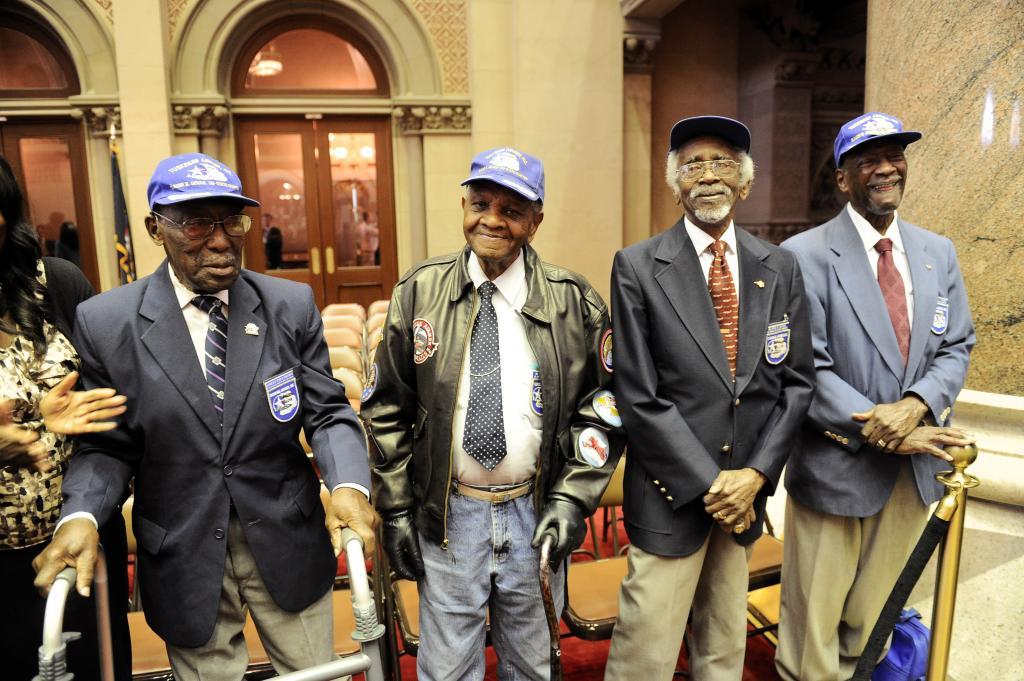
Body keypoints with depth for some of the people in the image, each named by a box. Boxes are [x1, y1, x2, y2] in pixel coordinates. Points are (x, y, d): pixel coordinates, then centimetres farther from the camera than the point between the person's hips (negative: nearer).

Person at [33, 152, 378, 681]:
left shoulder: (292, 306, -6)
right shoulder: (106, 322, -8)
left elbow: (327, 411, -5)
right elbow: (109, 445, -2)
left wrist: (348, 485, -23)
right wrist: (80, 516, -20)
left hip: (287, 544, 1)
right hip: (184, 558, 0)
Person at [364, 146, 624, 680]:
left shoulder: (574, 301, -5)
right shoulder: (420, 291, -3)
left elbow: (605, 409, 1)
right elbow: (386, 409, 2)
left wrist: (572, 499, -7)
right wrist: (395, 508, 0)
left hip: (536, 513, 1)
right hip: (446, 514, 0)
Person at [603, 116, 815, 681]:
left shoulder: (780, 268, 5)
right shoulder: (637, 267, -7)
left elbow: (797, 380, 5)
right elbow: (639, 397, -11)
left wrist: (756, 473, -7)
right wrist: (709, 482, -12)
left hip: (745, 490, 4)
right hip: (672, 494, -4)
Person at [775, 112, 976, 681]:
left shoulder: (938, 253, 9)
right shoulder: (806, 256, -10)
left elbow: (956, 348, 6)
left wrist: (916, 405, -14)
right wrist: (882, 432, -19)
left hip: (916, 468, 5)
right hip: (837, 467, -5)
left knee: (872, 623, 19)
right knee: (814, 623, 7)